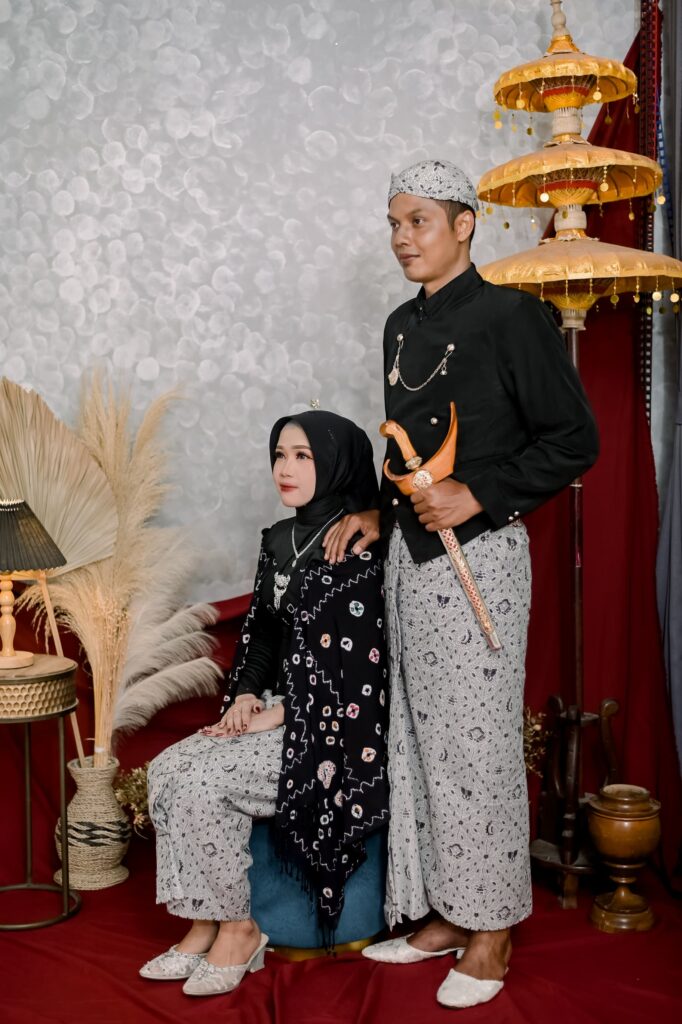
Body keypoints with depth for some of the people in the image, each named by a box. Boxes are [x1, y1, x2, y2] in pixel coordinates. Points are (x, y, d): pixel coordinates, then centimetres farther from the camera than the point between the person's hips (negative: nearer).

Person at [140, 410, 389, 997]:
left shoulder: (357, 549, -15)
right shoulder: (280, 541, 11)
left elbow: (358, 662, -19)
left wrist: (273, 717, -16)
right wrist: (246, 695, -2)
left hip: (335, 728, -8)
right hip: (279, 710, 8)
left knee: (203, 783, -21)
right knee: (169, 768, -10)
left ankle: (238, 930, -2)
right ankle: (205, 924, -2)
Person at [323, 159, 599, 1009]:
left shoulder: (511, 317, -8)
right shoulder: (402, 326, 14)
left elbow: (574, 441, -10)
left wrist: (475, 495, -16)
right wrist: (378, 515, 11)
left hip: (479, 554, -7)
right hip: (409, 556, 8)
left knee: (475, 743, -1)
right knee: (419, 740, 11)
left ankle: (490, 932, 14)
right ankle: (445, 914, 25)